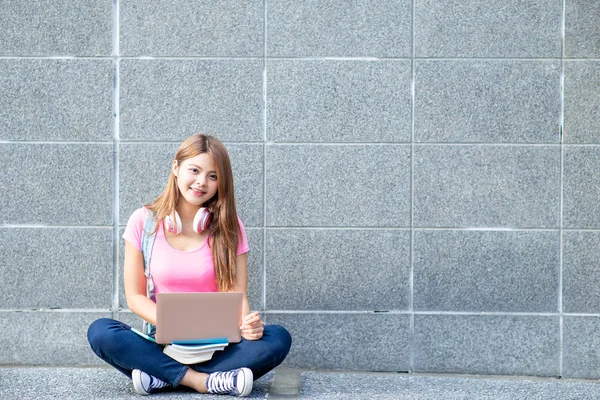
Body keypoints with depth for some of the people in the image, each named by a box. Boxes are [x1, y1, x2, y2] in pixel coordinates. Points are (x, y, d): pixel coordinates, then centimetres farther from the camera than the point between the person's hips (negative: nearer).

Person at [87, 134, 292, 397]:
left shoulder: (228, 228, 0)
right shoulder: (144, 222, -1)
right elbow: (135, 296, 0)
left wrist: (248, 323, -28)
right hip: (163, 345, 0)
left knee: (278, 338, -27)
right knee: (100, 332, -28)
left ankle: (163, 378, -25)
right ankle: (205, 381, -28)